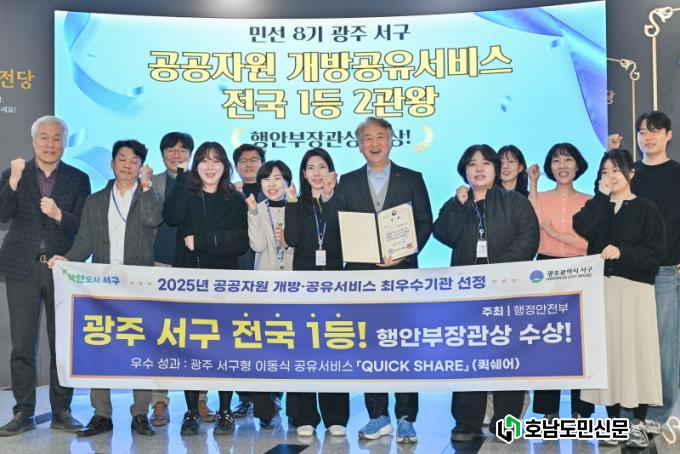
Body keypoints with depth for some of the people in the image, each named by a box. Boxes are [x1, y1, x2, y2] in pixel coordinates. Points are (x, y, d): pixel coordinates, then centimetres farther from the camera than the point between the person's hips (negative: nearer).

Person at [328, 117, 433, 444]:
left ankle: (405, 419, 7)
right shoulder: (347, 183, 11)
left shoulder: (412, 179, 7)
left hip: (401, 272, -2)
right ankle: (378, 417, 15)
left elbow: (425, 224, 2)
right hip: (361, 273, 2)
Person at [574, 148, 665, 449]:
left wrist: (621, 252, -19)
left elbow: (656, 253, -6)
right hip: (601, 288, 3)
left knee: (636, 351, -4)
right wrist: (603, 194, -5)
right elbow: (582, 228, -8)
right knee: (607, 351, 3)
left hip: (634, 289, -3)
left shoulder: (647, 209, 3)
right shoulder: (597, 207, 14)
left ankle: (639, 423, 6)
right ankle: (613, 420, 12)